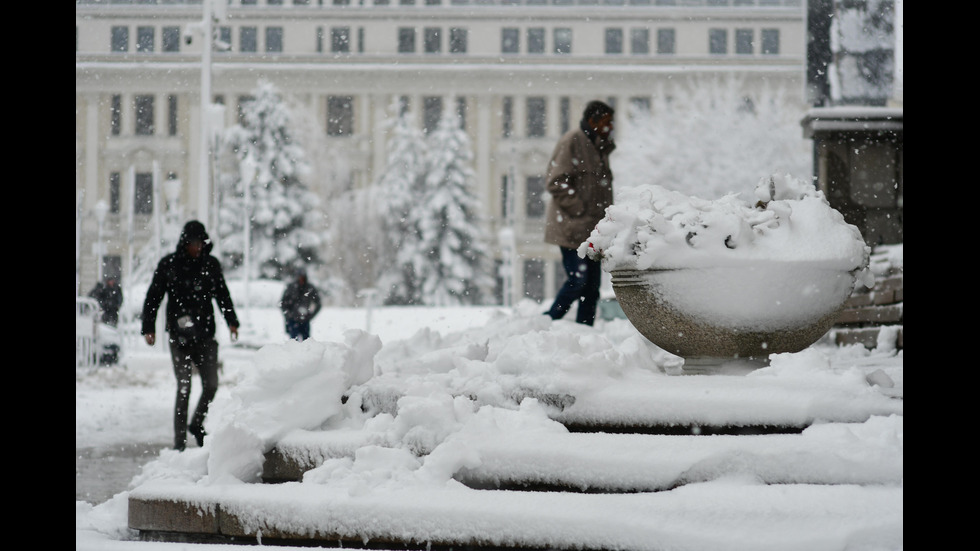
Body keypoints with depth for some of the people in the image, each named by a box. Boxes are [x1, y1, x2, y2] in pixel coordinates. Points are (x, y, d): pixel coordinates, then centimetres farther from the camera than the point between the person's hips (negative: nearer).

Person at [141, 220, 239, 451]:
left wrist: (232, 322, 11)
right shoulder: (168, 264, 2)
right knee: (184, 388, -8)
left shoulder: (211, 265, 10)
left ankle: (197, 424, 24)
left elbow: (223, 295, 20)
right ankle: (179, 440, -1)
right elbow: (153, 297, 5)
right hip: (179, 335, -3)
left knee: (211, 385, -1)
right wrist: (148, 328, -1)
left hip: (205, 335, 3)